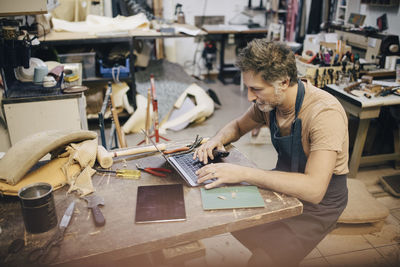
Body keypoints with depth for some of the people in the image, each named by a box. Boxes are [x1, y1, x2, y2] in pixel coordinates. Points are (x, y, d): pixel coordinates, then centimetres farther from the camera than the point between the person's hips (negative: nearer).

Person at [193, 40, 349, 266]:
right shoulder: (268, 101, -8)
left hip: (319, 201, -7)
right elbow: (238, 126, 12)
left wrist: (244, 173, -38)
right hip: (285, 184, 7)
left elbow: (313, 190, -37)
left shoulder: (325, 113, -30)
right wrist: (218, 139, -11)